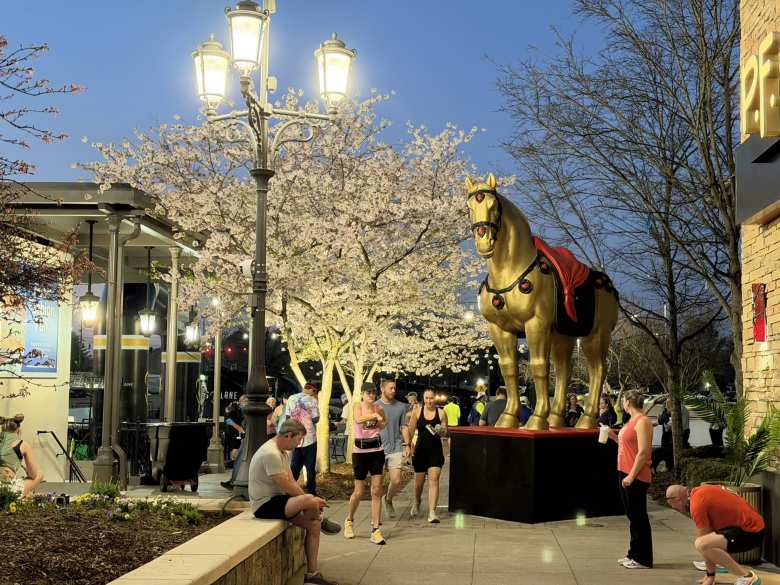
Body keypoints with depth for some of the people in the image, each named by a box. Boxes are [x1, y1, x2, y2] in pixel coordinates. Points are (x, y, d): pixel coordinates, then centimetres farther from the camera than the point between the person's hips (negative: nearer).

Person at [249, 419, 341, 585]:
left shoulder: (283, 452, 12)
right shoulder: (271, 454, -23)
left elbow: (292, 482, 11)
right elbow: (286, 486, -23)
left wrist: (309, 500, -4)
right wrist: (310, 500, -12)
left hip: (277, 500, 11)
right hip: (265, 504, -11)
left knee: (313, 524, -1)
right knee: (310, 501, -31)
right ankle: (321, 520, 4)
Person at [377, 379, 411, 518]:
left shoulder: (401, 407, 7)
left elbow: (404, 427, 10)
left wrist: (407, 445, -1)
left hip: (396, 449, 1)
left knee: (396, 481, -4)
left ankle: (388, 499, 26)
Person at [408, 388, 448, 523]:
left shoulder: (441, 413, -1)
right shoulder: (417, 412, 0)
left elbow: (445, 432, 7)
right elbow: (410, 430, 5)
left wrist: (441, 431, -16)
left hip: (435, 450, -1)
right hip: (420, 450, 1)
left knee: (433, 480, -11)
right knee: (419, 481, 12)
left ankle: (432, 513, -12)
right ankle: (417, 502, 44)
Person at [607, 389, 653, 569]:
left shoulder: (642, 421, -14)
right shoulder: (632, 421, 15)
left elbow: (643, 452, -20)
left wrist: (632, 475, -22)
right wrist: (613, 436, 13)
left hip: (636, 477, -10)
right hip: (626, 474, 10)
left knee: (638, 517, -3)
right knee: (632, 516, 16)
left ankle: (643, 559, 5)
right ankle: (634, 554, 25)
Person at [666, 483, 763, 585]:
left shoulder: (697, 504, -15)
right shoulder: (701, 491, 14)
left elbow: (704, 542, -12)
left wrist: (710, 575, -3)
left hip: (751, 532, -10)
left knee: (701, 544, -28)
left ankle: (747, 577, -20)